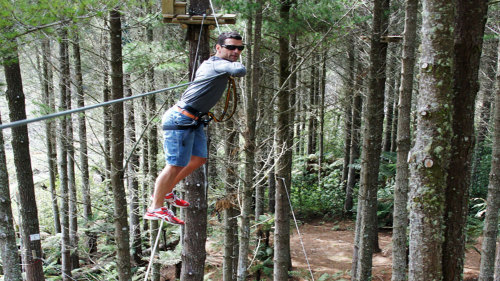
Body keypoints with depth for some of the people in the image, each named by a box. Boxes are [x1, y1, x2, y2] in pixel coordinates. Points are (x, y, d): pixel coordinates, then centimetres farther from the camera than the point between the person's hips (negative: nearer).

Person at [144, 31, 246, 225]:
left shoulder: (210, 64, 15)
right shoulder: (217, 64, -16)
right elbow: (239, 70, -34)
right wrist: (236, 67, -12)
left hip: (194, 121, 11)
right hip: (180, 119, -10)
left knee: (199, 159, 14)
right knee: (176, 165, -6)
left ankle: (165, 192, 29)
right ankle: (155, 208, 7)